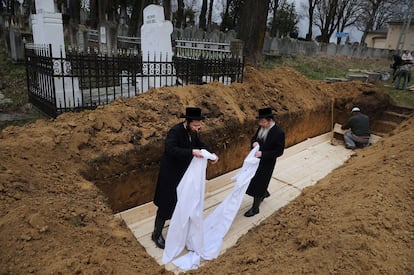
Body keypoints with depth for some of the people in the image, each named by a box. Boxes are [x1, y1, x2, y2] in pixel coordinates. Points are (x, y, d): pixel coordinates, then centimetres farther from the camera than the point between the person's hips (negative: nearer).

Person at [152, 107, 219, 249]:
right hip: (171, 174, -8)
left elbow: (200, 144, 10)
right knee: (166, 205, 4)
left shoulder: (192, 132, -2)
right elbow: (170, 149, -39)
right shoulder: (175, 131, -26)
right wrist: (191, 152, -45)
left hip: (184, 173, 8)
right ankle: (157, 234, 24)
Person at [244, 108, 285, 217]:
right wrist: (254, 142, -12)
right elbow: (254, 137, 12)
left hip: (267, 163, -7)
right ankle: (265, 193, 52)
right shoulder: (261, 127, -4)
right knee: (254, 180, 23)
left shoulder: (278, 133, -23)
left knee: (258, 184, 4)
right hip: (257, 159, 7)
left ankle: (255, 208, 23)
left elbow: (279, 151, -20)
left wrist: (262, 154, -27)